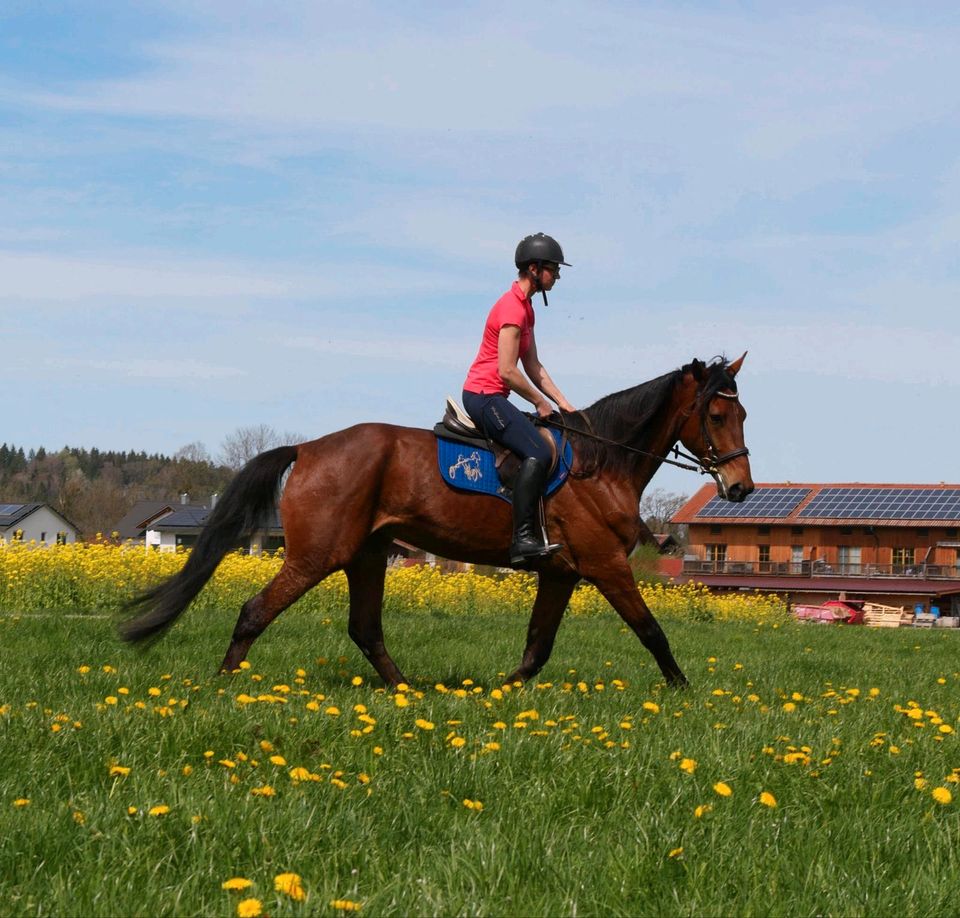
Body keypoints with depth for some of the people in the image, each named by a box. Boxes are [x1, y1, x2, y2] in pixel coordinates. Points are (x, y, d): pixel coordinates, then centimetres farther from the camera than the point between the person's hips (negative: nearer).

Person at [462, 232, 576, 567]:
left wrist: (561, 401, 7)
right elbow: (507, 371, -21)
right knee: (537, 453, -24)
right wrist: (540, 402, -9)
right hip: (484, 395, -11)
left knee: (556, 440, 16)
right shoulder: (512, 307, -16)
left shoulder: (525, 307, 16)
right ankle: (523, 539, -29)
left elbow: (533, 366, 17)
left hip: (491, 397, 11)